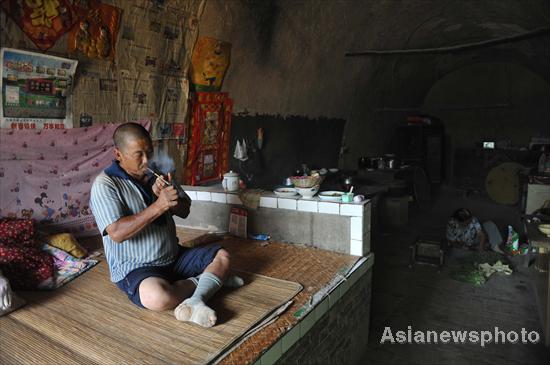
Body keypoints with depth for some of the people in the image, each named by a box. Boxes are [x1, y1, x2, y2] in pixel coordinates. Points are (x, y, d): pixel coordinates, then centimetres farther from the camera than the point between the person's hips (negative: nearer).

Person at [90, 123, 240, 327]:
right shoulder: (105, 184, -13)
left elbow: (184, 211, 6)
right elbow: (117, 233, -25)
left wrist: (166, 196, -15)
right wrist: (158, 206, -29)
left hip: (174, 257, 7)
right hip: (135, 267, -7)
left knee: (222, 256, -1)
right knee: (156, 296, -38)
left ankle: (195, 302, -20)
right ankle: (205, 281, -10)